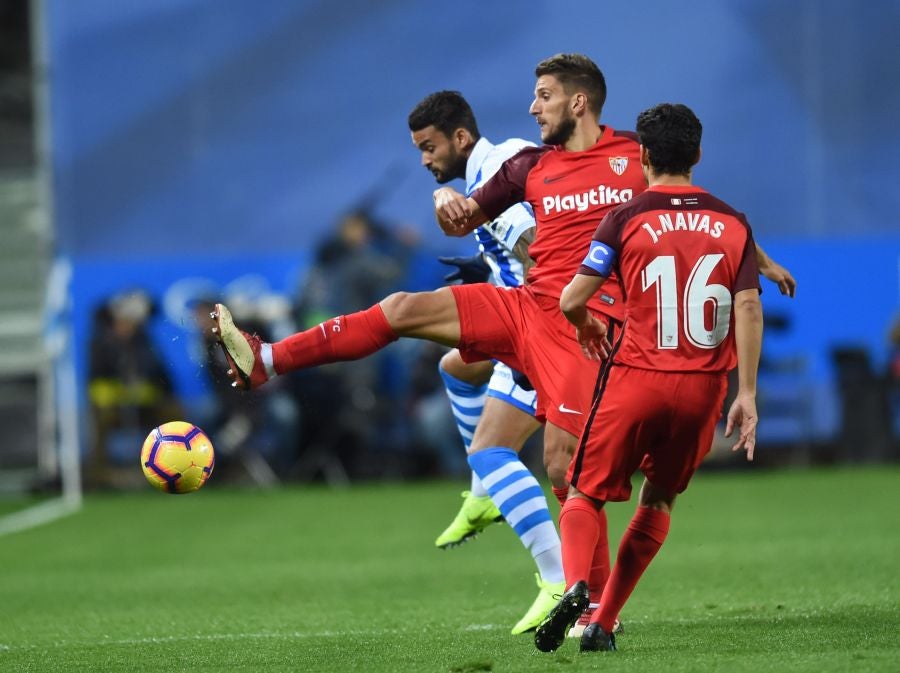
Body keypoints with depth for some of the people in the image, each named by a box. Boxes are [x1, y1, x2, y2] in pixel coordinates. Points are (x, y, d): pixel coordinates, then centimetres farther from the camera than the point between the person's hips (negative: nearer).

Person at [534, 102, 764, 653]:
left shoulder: (627, 219, -2)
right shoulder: (733, 224, 6)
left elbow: (571, 301, -5)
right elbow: (748, 308, -2)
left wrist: (587, 326, 19)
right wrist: (747, 394, -1)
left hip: (637, 378, -3)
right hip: (704, 385, 3)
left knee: (585, 495, 7)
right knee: (659, 502, 18)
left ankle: (576, 586, -23)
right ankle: (603, 624, 12)